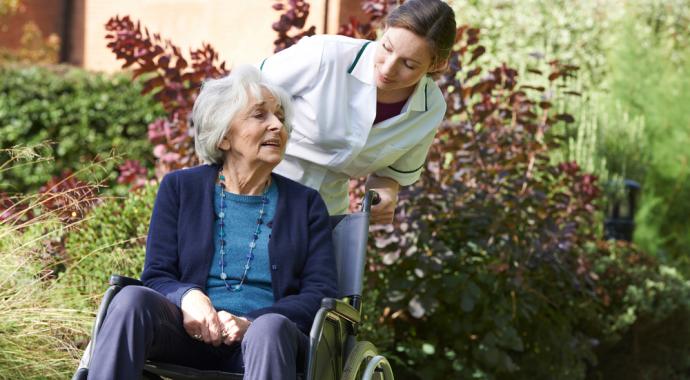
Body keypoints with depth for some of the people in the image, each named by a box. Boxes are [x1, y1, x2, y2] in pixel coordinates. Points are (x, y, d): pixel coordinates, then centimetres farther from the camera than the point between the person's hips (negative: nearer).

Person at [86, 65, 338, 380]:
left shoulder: (305, 204, 16)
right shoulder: (179, 188, 16)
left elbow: (320, 293, 5)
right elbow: (156, 275, 9)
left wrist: (250, 323, -14)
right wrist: (187, 298, -17)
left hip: (261, 342, -1)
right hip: (192, 331, 1)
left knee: (271, 328, -38)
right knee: (132, 299, -31)